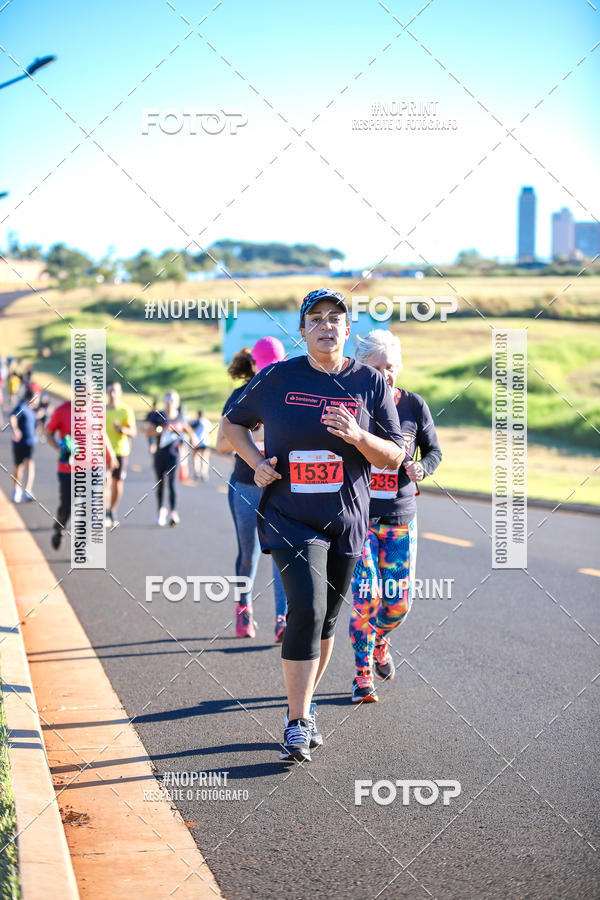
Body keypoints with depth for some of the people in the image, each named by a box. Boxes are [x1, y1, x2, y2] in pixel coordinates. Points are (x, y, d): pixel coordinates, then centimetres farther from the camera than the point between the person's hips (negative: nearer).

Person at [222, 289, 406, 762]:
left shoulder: (370, 383, 2)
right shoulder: (277, 378, 0)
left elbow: (395, 456, 2)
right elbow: (233, 424, 14)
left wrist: (358, 437, -17)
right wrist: (258, 462, -4)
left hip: (347, 522, 3)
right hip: (290, 518, -2)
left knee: (325, 621, 11)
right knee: (307, 612, -17)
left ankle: (304, 705, 30)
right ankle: (297, 726, -12)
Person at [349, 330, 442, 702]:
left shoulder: (414, 405, 1)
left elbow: (434, 450, 11)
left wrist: (421, 467, -11)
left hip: (401, 518, 2)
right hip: (358, 516, -2)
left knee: (399, 602, 2)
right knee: (366, 597, -10)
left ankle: (380, 643, 36)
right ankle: (363, 675, 5)